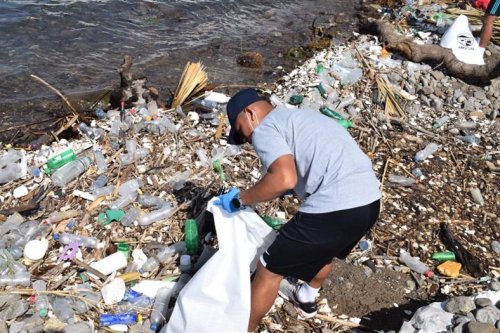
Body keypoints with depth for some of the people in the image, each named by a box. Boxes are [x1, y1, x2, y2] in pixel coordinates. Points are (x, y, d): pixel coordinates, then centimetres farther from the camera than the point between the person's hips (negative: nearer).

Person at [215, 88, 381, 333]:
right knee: (324, 249, 37)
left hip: (336, 208, -9)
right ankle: (306, 300, 59)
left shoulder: (265, 128, -1)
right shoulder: (297, 118, 28)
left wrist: (240, 199, -4)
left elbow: (284, 179, -18)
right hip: (370, 201, 10)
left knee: (269, 270, 10)